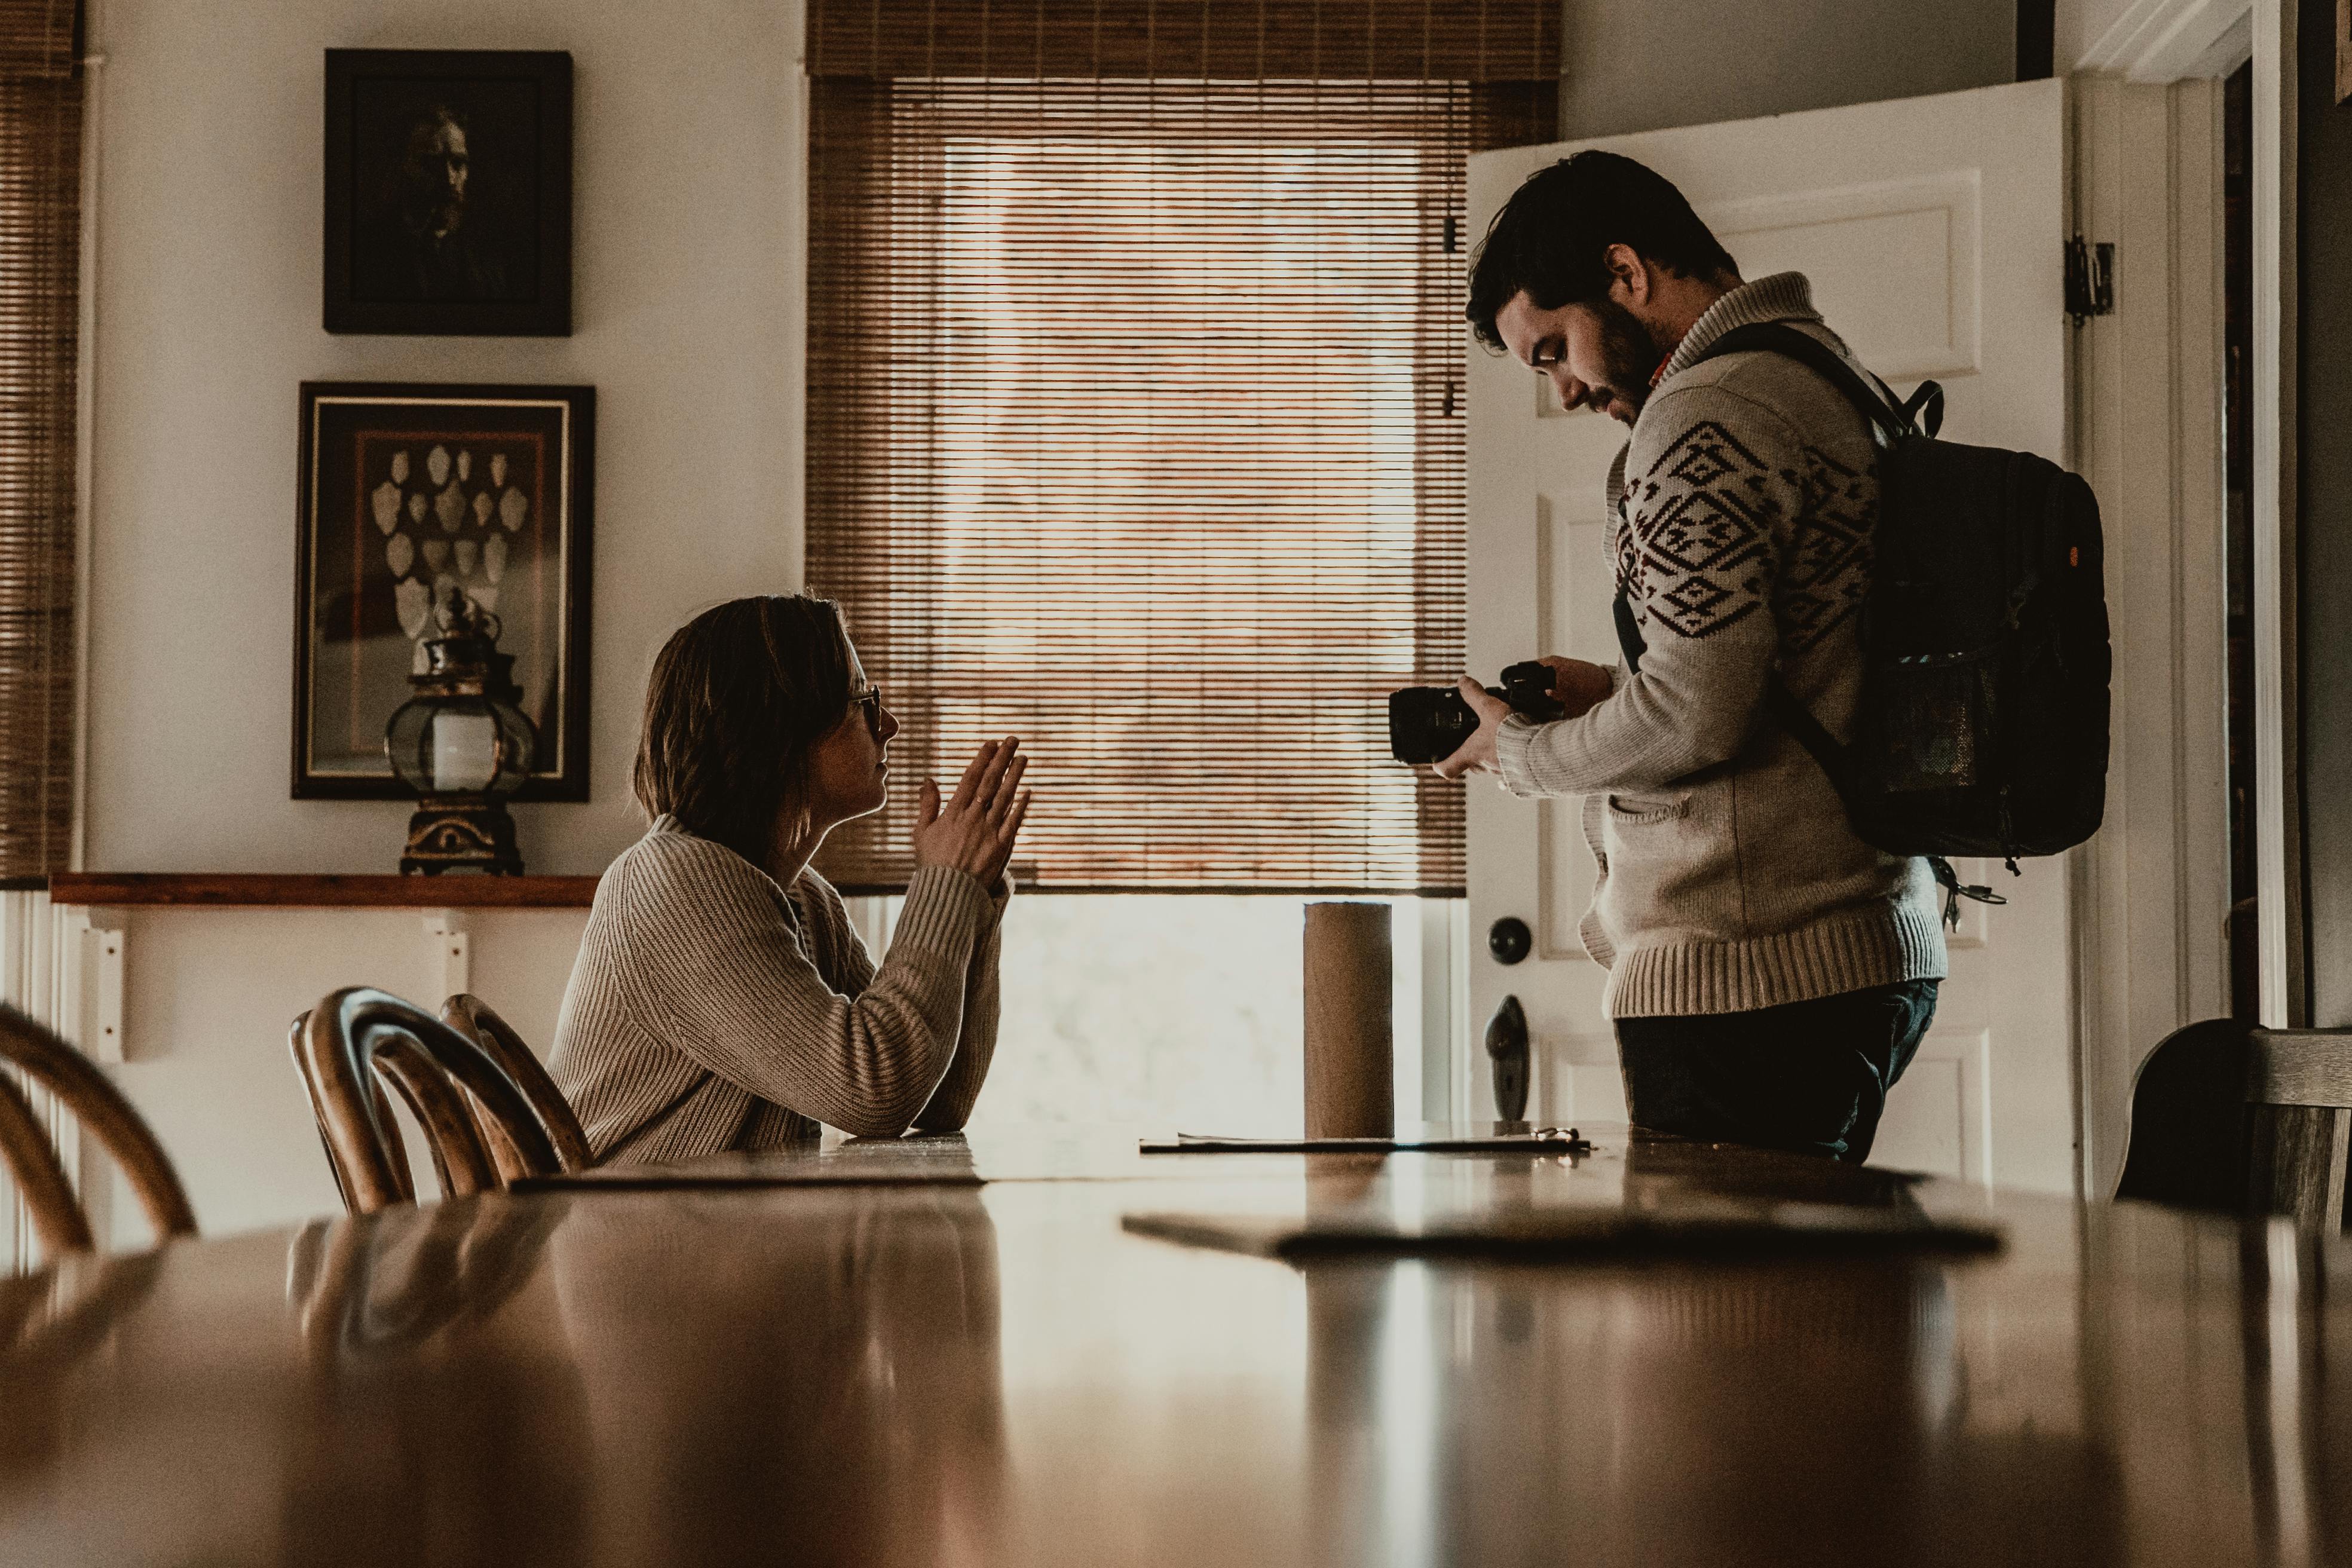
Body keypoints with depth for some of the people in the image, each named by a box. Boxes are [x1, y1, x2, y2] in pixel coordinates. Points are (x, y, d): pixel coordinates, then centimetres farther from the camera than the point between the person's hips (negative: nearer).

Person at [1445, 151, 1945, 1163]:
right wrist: (1614, 695, 17)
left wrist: (1524, 754, -3)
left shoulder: (1706, 416, -13)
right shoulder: (1831, 380, 18)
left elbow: (1697, 717, -20)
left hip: (1745, 975, -10)